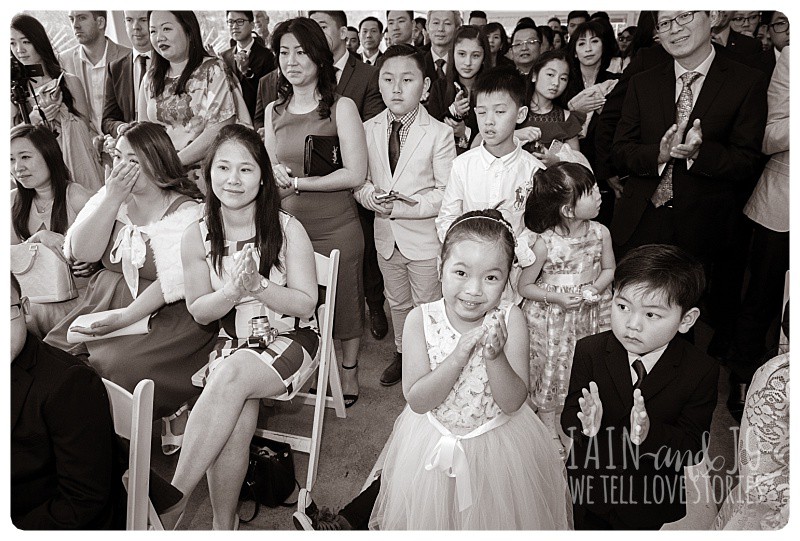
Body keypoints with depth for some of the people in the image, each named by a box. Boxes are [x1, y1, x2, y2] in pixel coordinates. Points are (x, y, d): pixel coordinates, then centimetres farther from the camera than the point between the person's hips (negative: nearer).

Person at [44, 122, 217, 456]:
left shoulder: (186, 212, -9)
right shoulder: (108, 197, 10)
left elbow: (173, 281, -17)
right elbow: (81, 252, -2)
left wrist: (126, 317, -25)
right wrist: (112, 199, -10)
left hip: (166, 312, -6)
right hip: (105, 301, 6)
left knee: (115, 365, -29)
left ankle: (174, 412, -3)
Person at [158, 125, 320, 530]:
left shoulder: (287, 229, -10)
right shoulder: (197, 236, -2)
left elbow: (306, 304, -7)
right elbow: (199, 312, 3)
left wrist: (258, 284, -24)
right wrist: (233, 291, -19)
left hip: (289, 336, -2)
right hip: (230, 341, 2)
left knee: (232, 377, -32)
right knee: (238, 415, -27)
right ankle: (224, 525, -8)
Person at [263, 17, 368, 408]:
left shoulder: (341, 107, -6)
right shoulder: (273, 111, 9)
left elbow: (354, 174, -13)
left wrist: (296, 180, -13)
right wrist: (275, 175, -8)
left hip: (336, 227, -4)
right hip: (289, 224, 4)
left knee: (344, 299, 10)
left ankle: (349, 370, 33)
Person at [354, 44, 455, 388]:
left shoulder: (439, 133, -13)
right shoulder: (368, 130, 0)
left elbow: (446, 193, -16)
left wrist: (401, 206, -24)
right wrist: (371, 197, -19)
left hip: (425, 238, -4)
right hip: (386, 236, 5)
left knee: (428, 306, 12)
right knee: (397, 301, 23)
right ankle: (403, 353, 44)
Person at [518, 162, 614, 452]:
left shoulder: (600, 233, -9)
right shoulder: (545, 243, -21)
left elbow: (609, 269, 8)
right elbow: (525, 286, -9)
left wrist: (595, 288, -12)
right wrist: (557, 298, -21)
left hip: (590, 316, 4)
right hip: (551, 319, -3)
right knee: (552, 369, 12)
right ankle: (550, 432, 33)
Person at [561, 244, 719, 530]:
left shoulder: (702, 371, -19)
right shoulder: (589, 350, -16)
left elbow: (693, 447, -20)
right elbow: (568, 416, -16)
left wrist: (651, 433, -40)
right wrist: (585, 423, -40)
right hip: (590, 484, 1)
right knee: (585, 528, 26)